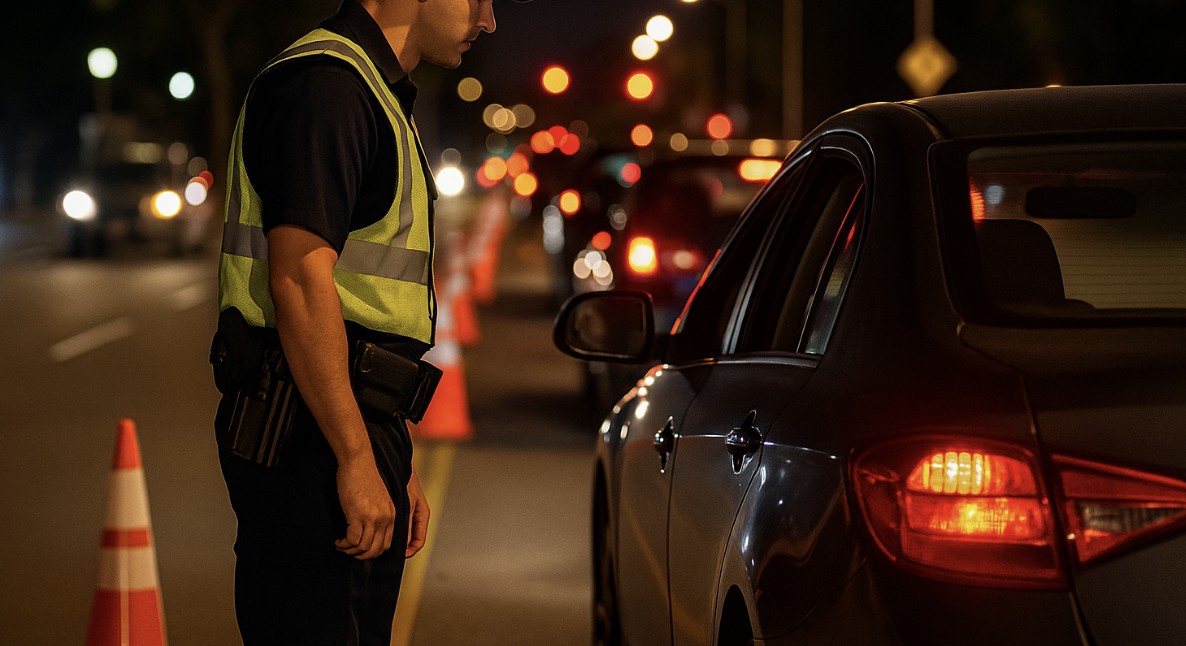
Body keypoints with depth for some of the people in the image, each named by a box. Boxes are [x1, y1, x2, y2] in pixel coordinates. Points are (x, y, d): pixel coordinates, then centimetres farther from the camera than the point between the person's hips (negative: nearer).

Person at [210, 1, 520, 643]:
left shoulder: (377, 93, 21)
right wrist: (357, 459, -23)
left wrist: (396, 464, 24)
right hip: (311, 442, -10)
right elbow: (298, 280, -21)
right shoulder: (325, 84, -12)